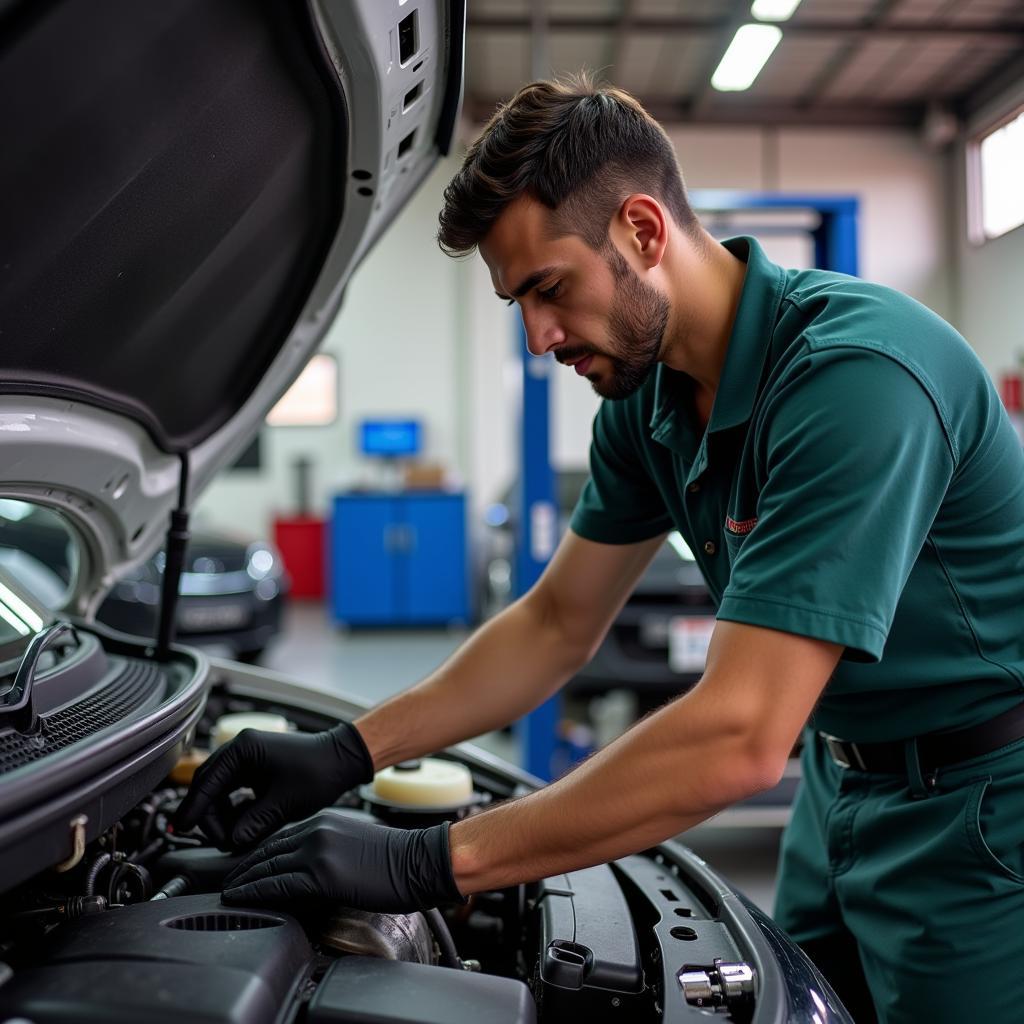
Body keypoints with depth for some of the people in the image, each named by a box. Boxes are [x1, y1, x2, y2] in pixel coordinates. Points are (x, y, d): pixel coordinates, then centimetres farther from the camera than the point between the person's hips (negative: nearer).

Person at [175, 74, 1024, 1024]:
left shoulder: (854, 370, -30)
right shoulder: (648, 394, -4)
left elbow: (739, 736, -35)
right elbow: (558, 624, 4)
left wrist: (431, 863, -30)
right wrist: (346, 753, -5)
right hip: (841, 779, 7)